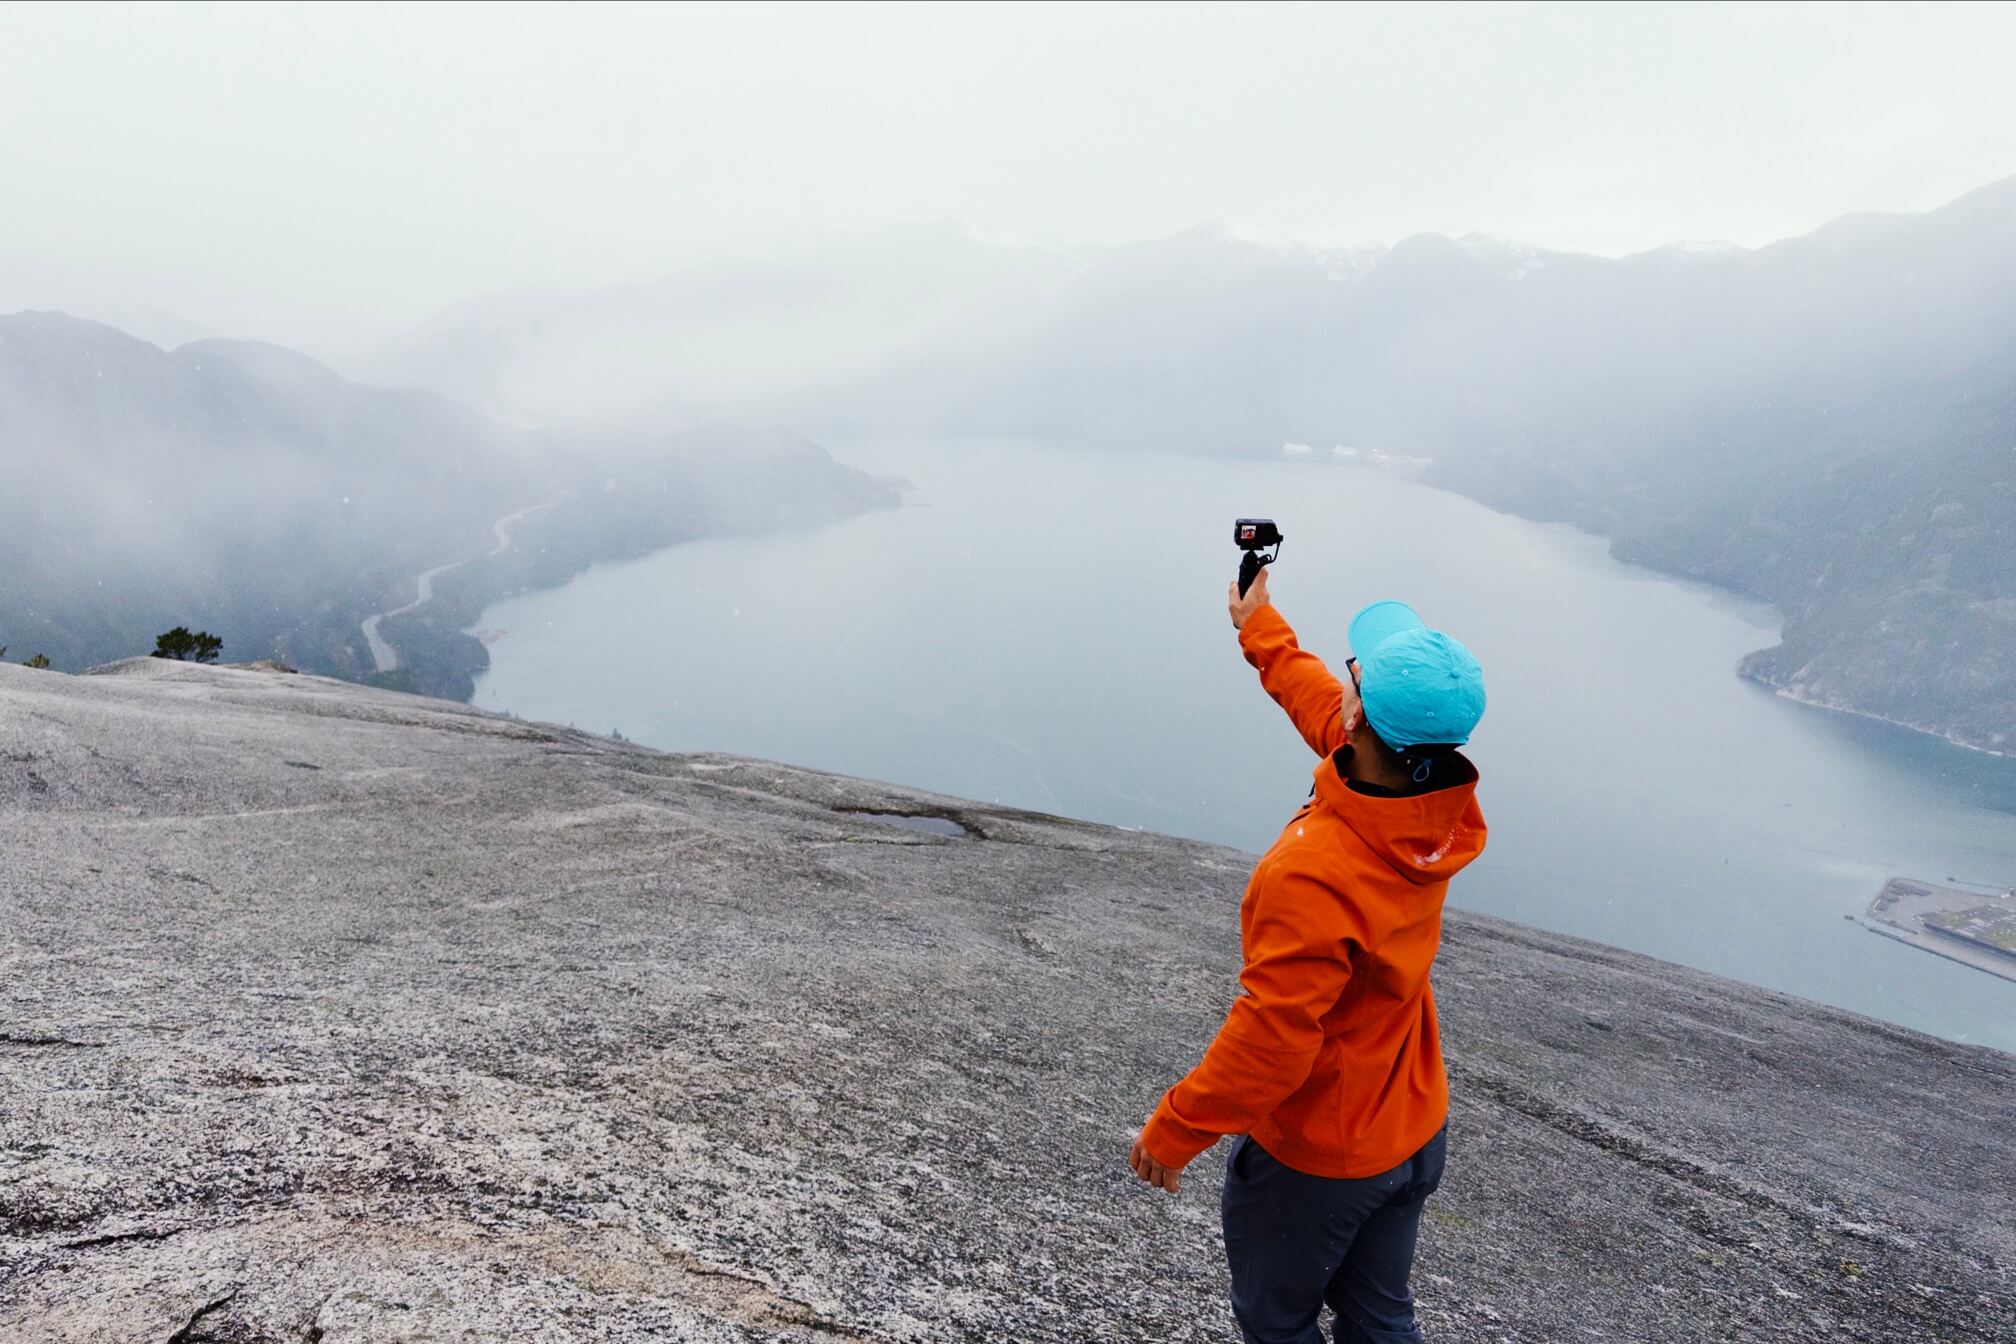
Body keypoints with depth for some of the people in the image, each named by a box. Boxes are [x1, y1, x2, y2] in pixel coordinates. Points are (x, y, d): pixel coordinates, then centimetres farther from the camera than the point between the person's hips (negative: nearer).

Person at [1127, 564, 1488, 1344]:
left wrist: (1174, 1130, -14)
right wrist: (1259, 631, 18)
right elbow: (1325, 711, 4)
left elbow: (1268, 1043, -30)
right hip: (1414, 1131, 7)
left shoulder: (1311, 873, -39)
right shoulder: (1441, 805, -16)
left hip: (1312, 1155, -7)